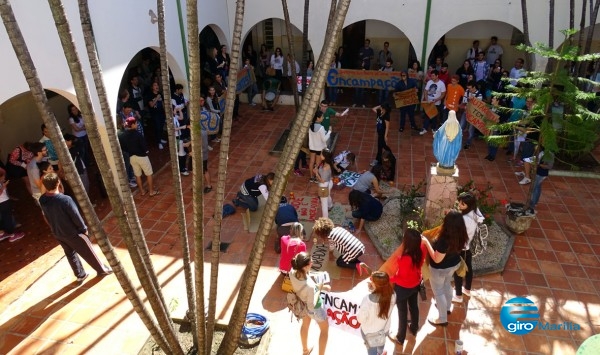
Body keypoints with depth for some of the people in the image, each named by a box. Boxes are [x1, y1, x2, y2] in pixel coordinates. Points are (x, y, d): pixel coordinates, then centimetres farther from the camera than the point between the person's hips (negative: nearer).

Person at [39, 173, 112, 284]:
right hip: (72, 233, -6)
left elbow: (47, 217, 4)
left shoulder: (42, 200, -11)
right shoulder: (65, 199, -30)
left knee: (70, 254, 22)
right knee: (88, 253, 12)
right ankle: (102, 269, 28)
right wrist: (84, 229, -6)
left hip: (57, 234, 6)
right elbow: (76, 216, -19)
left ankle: (80, 275, 35)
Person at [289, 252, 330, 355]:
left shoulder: (292, 272, -28)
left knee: (305, 325, 34)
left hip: (302, 304, 6)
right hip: (315, 308, -6)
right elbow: (312, 306, -30)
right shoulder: (310, 286, -46)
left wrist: (321, 286, -8)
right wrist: (319, 289, -22)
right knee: (325, 329, 25)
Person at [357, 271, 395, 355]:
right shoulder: (392, 295, -27)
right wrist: (373, 289, -15)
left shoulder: (368, 300, -40)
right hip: (384, 328, 4)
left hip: (369, 331, -4)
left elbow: (361, 319, -25)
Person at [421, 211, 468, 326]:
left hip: (439, 269, -7)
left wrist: (427, 242, -26)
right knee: (447, 285, 32)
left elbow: (437, 259, -28)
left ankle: (442, 319, 34)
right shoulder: (461, 236, -18)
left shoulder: (444, 240, -41)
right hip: (454, 264, 7)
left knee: (438, 292, 16)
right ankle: (447, 307, 55)